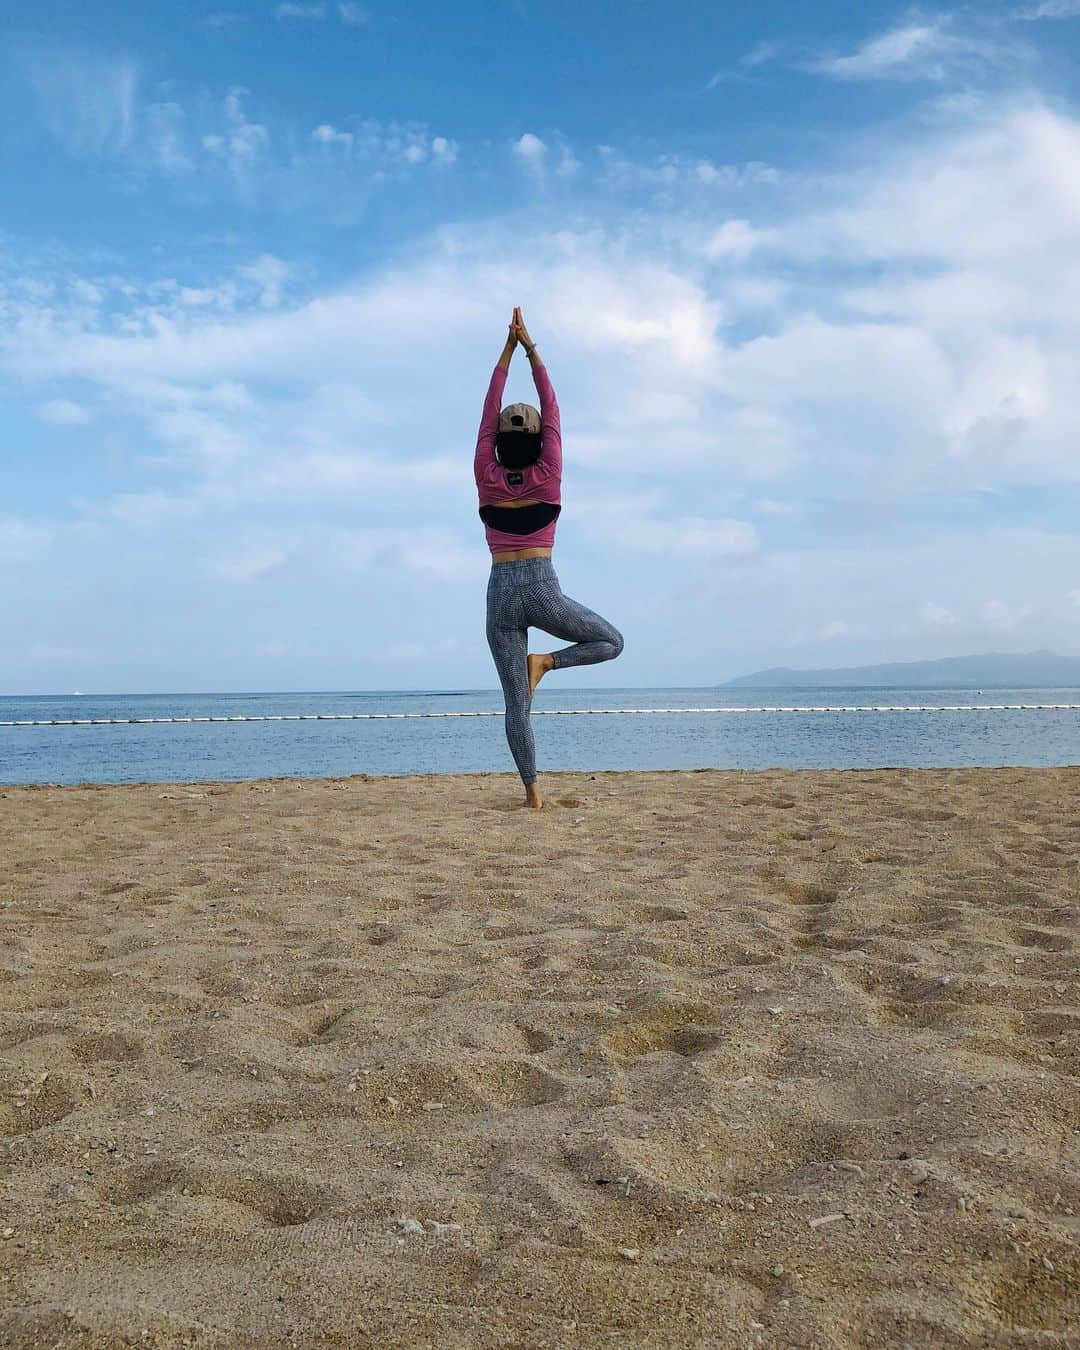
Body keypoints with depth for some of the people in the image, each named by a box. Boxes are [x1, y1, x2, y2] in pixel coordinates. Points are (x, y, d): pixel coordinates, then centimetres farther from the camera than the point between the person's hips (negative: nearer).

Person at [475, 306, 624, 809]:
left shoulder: (487, 478, 0)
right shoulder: (547, 475, -3)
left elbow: (489, 414, 7)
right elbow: (551, 410, 4)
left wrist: (507, 351, 11)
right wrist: (531, 349, 9)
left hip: (501, 593, 2)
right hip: (543, 589, -2)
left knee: (516, 702, 4)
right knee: (611, 641, 19)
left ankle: (531, 790, 1)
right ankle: (545, 661, -3)